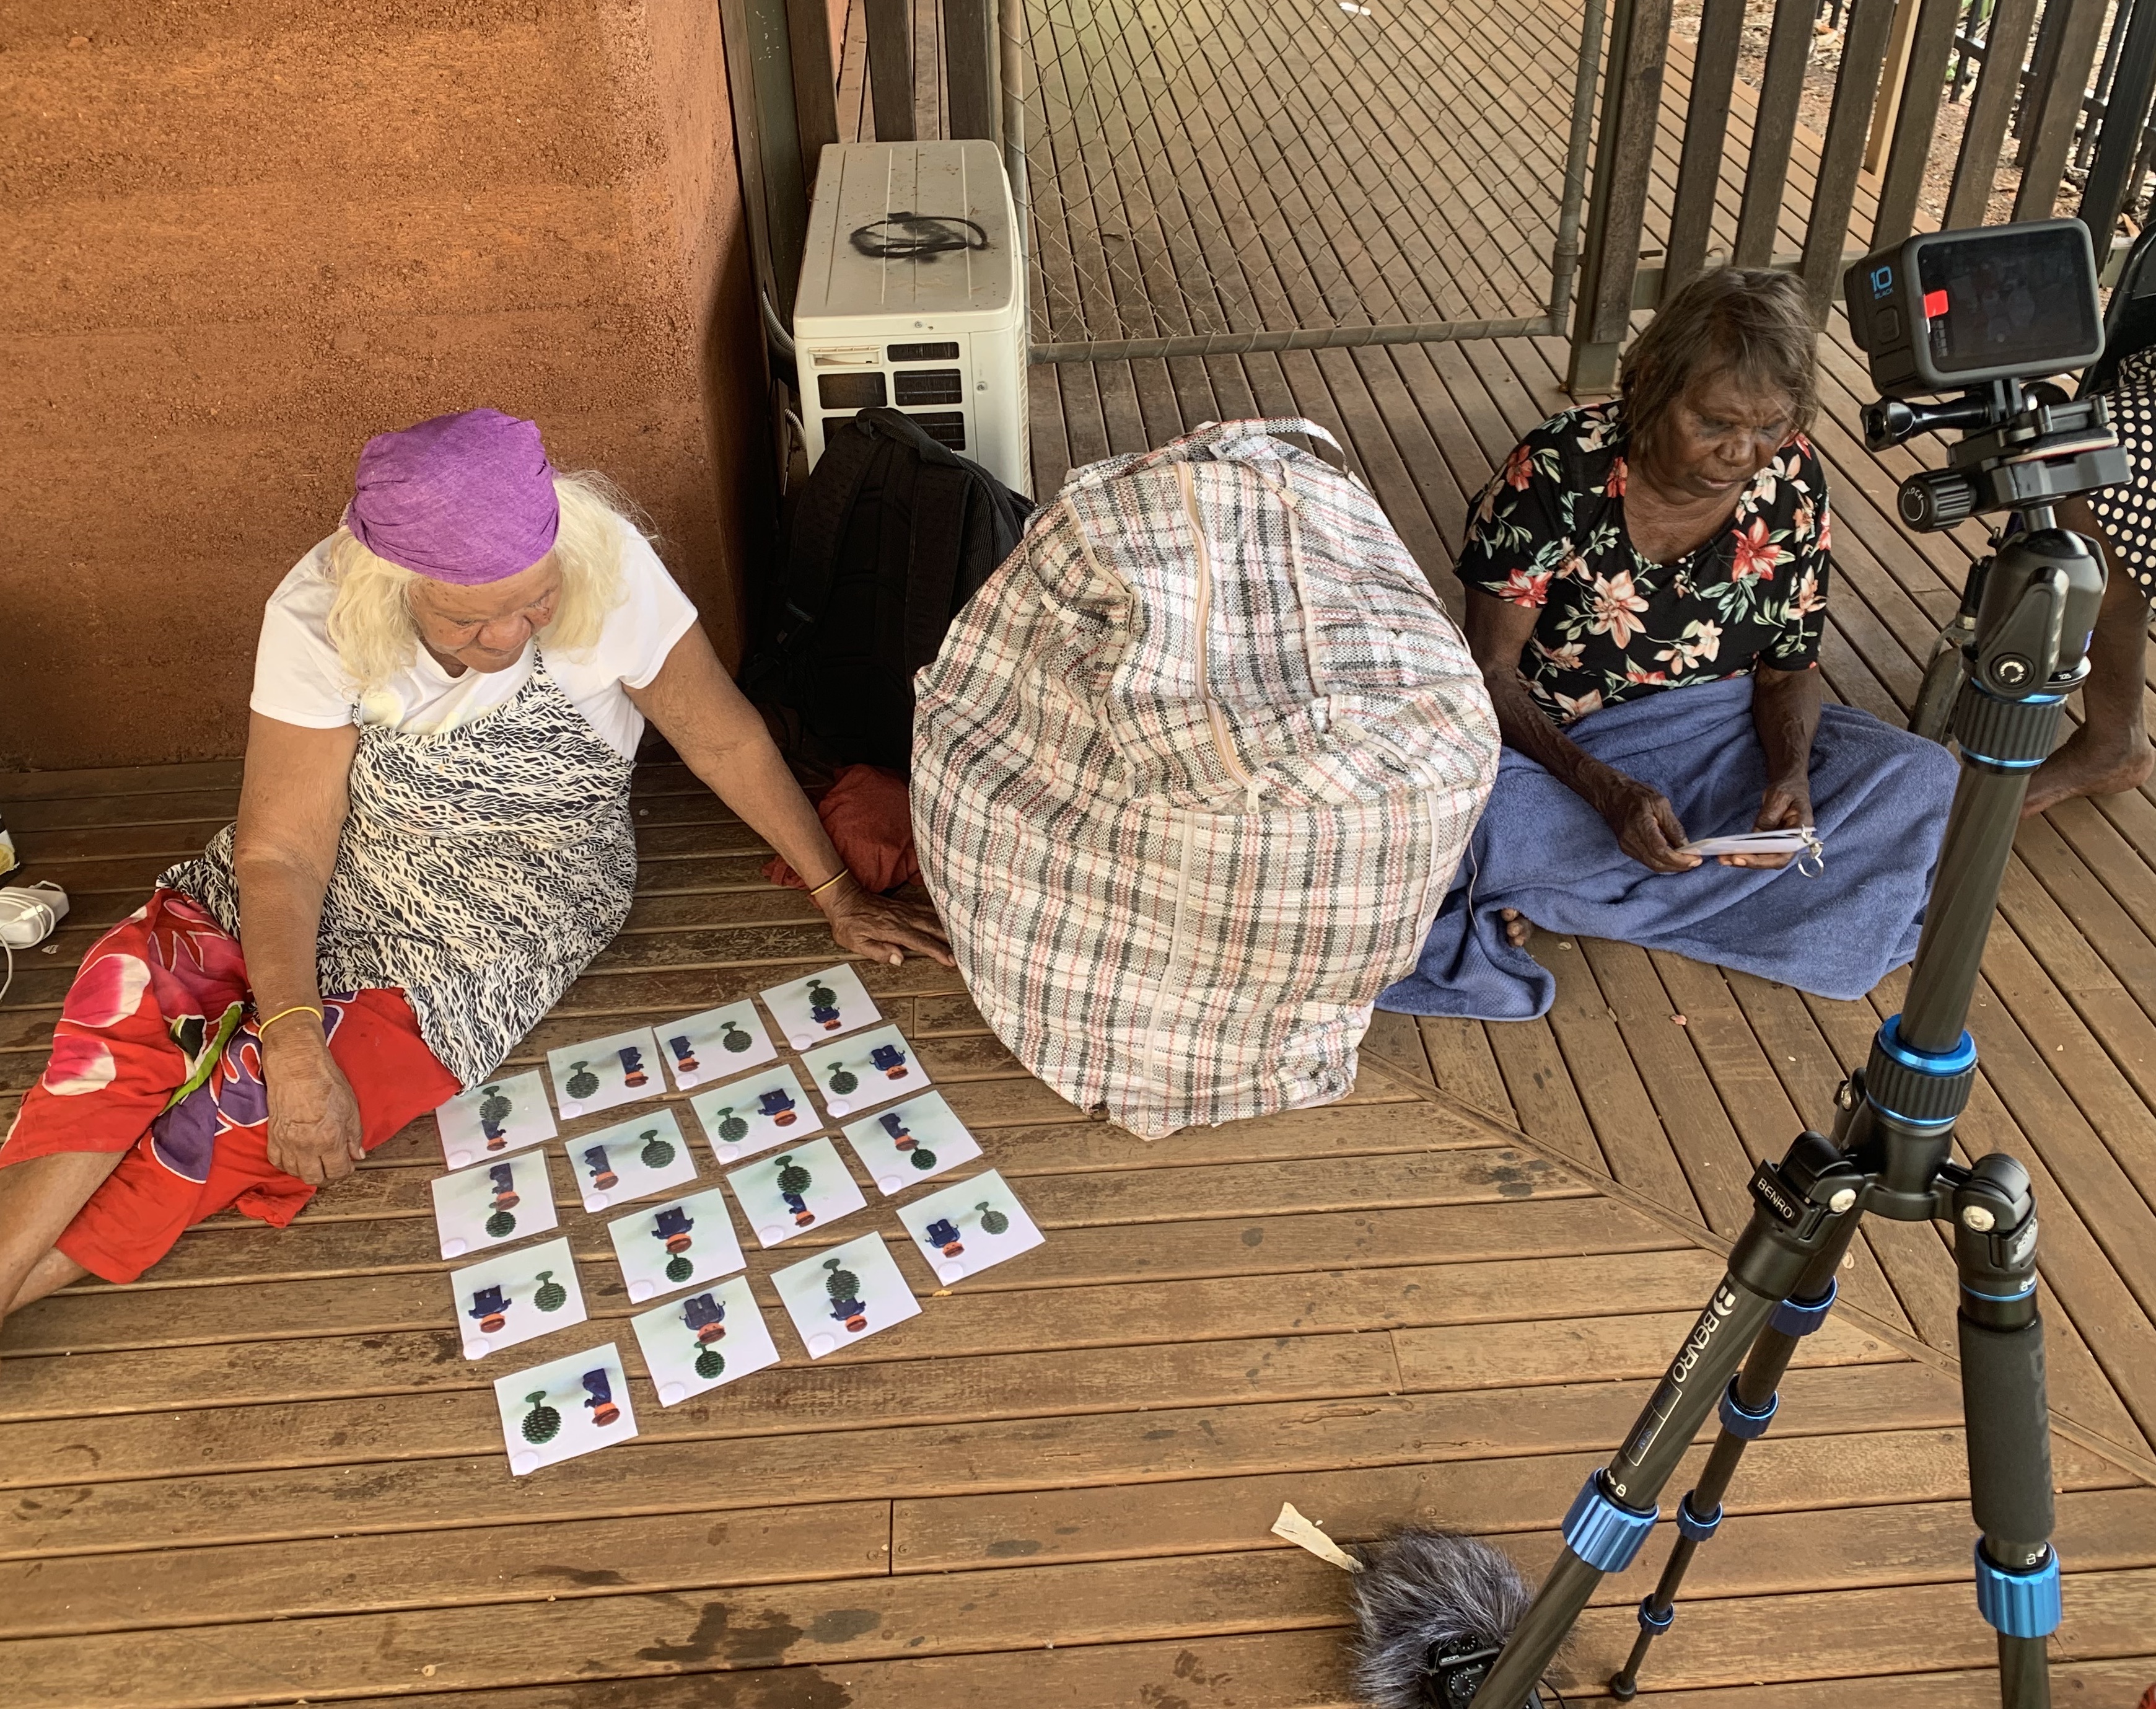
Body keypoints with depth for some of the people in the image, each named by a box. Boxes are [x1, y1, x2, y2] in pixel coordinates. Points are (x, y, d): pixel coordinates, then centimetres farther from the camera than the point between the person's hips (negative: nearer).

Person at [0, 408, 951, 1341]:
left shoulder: (607, 570, -23)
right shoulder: (319, 616, -20)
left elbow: (725, 742, -11)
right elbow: (282, 849, -19)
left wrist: (836, 896, -5)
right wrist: (292, 1048, -31)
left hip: (516, 891, -2)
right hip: (347, 870, 2)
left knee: (254, 1105, -21)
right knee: (134, 989, -24)